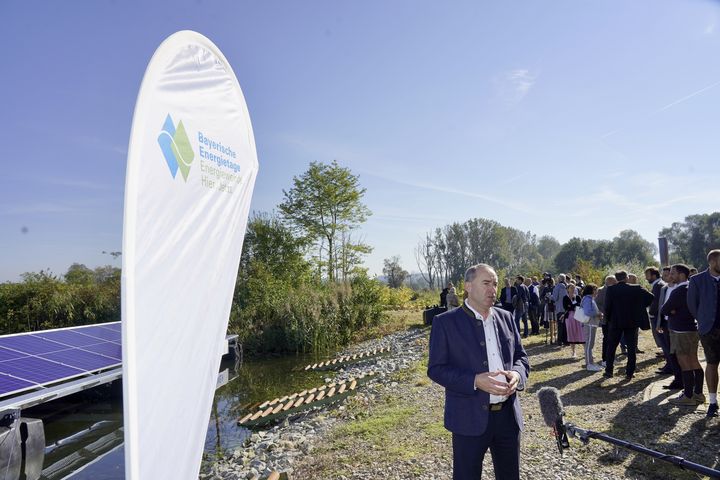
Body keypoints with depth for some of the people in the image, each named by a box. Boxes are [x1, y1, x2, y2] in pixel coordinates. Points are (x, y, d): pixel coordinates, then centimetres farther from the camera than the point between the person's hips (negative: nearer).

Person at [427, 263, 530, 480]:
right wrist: (475, 381, -23)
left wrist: (516, 374, -9)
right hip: (470, 418, -5)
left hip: (508, 415, 5)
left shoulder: (506, 317, 8)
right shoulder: (446, 322, -9)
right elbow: (436, 369, -10)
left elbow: (521, 357, 13)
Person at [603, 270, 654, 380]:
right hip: (632, 322, 1)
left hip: (615, 322, 0)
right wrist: (642, 306, 7)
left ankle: (609, 371, 12)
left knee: (611, 347, 10)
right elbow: (650, 297, -6)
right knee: (631, 348, 9)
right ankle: (630, 373, 10)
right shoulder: (636, 289, -5)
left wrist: (608, 319, 4)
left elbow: (607, 306, -9)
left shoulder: (611, 289, -8)